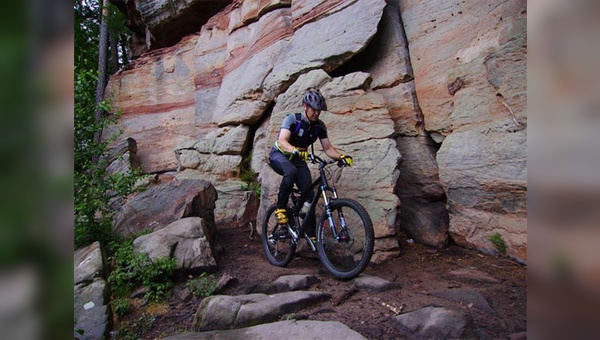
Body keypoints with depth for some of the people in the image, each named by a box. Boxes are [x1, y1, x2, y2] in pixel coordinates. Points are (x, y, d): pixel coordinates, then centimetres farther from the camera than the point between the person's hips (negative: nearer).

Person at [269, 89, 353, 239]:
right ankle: (280, 208, -21)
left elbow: (328, 148, -6)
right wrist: (296, 150, -56)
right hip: (279, 155, -4)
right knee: (291, 171, -40)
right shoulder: (292, 119, -21)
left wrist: (341, 156, -27)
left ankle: (311, 235, -5)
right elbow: (282, 141, -35)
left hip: (298, 159, 5)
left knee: (308, 193, -12)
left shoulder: (320, 126, -7)